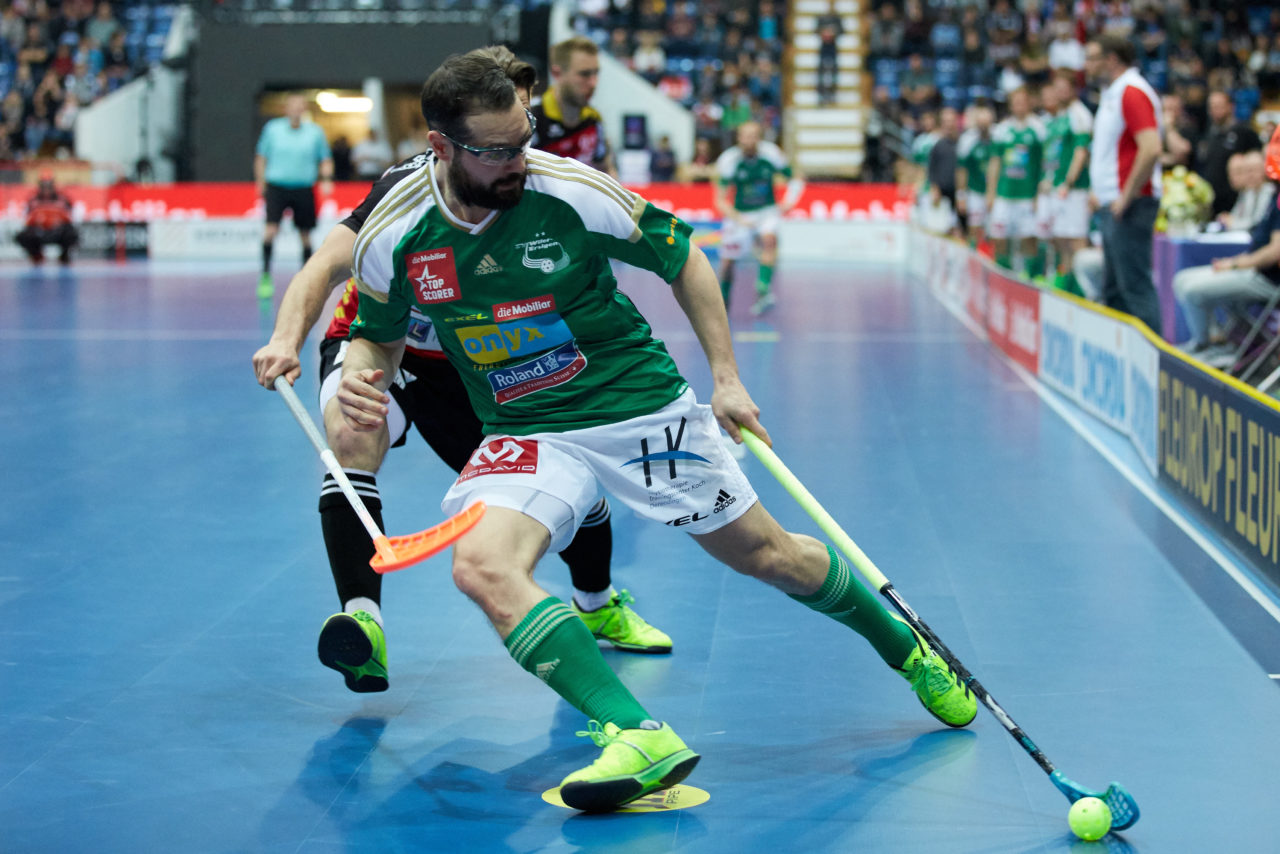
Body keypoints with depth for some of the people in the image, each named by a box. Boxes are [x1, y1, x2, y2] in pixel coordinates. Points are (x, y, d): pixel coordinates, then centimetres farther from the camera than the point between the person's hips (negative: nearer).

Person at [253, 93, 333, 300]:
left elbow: (325, 159, 10)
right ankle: (266, 276, -11)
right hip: (276, 187, -1)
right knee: (271, 229, -16)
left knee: (305, 234, 7)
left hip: (304, 189, 1)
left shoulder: (315, 132, 2)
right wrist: (261, 183, 6)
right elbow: (261, 157, 10)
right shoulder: (272, 128, 1)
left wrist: (326, 180, -6)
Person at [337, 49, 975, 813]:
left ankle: (908, 649, 36)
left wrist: (726, 375, -3)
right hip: (525, 432, 2)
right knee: (481, 564, -27)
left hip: (641, 407, -2)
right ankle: (640, 738, -32)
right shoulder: (393, 236, -11)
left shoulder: (574, 193, -17)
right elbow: (379, 335, 7)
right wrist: (362, 377, -16)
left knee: (766, 555, 7)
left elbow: (682, 258, -2)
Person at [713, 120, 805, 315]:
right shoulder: (729, 160, -16)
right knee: (727, 262, 0)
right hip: (739, 214, 0)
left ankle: (764, 291, -36)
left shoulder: (771, 154, -13)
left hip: (767, 211, 0)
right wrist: (739, 219, -29)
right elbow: (720, 201, -13)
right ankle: (723, 301, 28)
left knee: (769, 238, -32)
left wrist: (789, 201, -18)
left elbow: (795, 180, 1)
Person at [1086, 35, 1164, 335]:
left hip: (1129, 207, -10)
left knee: (1134, 285, -10)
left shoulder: (1132, 93, -14)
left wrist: (1126, 198, -21)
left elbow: (1151, 150, -25)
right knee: (1113, 289, 12)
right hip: (1112, 206, 10)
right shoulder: (1112, 94, 17)